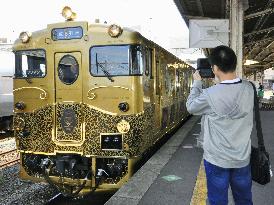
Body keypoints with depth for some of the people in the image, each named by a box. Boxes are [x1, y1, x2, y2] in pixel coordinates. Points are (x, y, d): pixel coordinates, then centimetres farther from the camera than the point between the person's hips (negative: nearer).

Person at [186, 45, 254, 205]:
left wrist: (197, 82, 6)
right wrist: (220, 81, 7)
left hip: (217, 159, -4)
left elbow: (191, 107, -3)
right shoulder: (249, 88, -8)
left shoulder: (210, 95, -22)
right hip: (242, 157, 5)